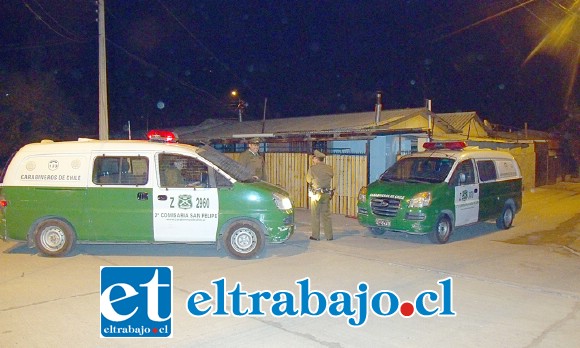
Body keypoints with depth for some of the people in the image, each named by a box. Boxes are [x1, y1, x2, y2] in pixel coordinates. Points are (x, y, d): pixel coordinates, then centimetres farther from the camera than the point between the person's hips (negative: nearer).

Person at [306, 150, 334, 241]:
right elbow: (330, 178, 10)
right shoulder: (329, 168, 2)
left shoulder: (313, 168, -10)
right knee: (326, 215, 12)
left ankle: (315, 235, 9)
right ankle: (329, 235, 14)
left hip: (316, 194, -4)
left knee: (315, 216, 6)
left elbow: (308, 180, 1)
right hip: (327, 194, 4)